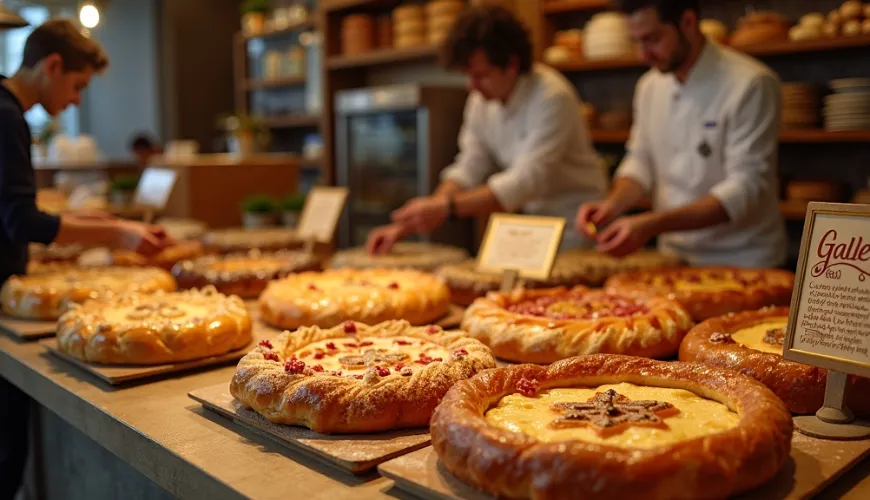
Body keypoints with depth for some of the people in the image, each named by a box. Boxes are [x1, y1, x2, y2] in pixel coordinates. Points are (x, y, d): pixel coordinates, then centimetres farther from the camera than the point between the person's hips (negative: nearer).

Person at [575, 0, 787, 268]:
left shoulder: (751, 84, -14)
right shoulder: (650, 85, 5)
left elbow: (745, 188, -19)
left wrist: (653, 225, -28)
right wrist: (613, 204, -7)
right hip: (675, 258, 5)